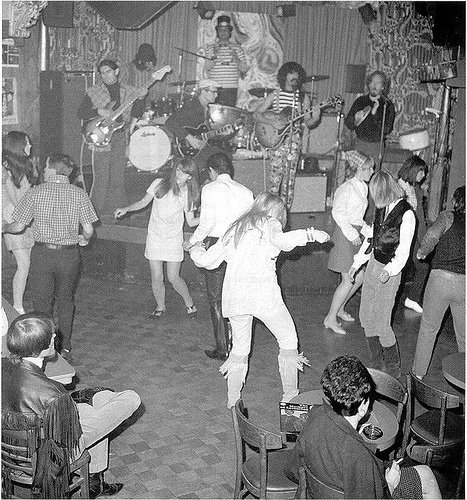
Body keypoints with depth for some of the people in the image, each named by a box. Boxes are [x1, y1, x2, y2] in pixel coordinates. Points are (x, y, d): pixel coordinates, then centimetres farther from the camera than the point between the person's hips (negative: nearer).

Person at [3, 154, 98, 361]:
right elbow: (88, 230, -6)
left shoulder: (36, 192, -7)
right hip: (69, 254, 2)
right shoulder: (79, 194, -3)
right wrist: (84, 240, 16)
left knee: (42, 303, 11)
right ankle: (65, 348, 21)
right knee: (66, 301, 17)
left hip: (43, 253, -1)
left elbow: (18, 226, -4)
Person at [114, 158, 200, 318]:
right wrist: (126, 209, -12)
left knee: (173, 277, -3)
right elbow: (143, 203, 3)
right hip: (155, 237, 1)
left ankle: (189, 303, 21)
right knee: (156, 277, 2)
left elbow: (191, 221, 1)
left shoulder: (188, 194, -4)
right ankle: (160, 307, 25)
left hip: (174, 239, -1)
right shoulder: (159, 183, -6)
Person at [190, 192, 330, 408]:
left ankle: (232, 402, 19)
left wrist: (196, 250, 39)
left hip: (233, 296, 5)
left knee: (239, 348, 18)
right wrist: (310, 234, -9)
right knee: (288, 341, 13)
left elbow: (208, 260, 20)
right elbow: (282, 241, -19)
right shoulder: (269, 224, 4)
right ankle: (290, 396, 15)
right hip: (263, 292, -5)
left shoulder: (235, 228, 19)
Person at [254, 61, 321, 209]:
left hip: (294, 138, 1)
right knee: (277, 169, -13)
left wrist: (315, 118, -14)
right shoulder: (275, 95, 6)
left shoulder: (303, 97, 10)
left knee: (289, 175, -3)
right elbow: (256, 114, 4)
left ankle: (285, 209, 6)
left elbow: (308, 123, 9)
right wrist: (272, 123, -10)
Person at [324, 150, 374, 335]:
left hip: (355, 233, 9)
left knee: (360, 276, 12)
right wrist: (352, 234, -23)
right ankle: (331, 318, 6)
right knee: (349, 280, -6)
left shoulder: (362, 187, 12)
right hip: (345, 234, -9)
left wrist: (369, 232, 14)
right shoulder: (347, 188, -16)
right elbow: (338, 213, -22)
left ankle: (339, 308, 30)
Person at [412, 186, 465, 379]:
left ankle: (419, 373, 24)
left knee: (428, 329, 14)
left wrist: (422, 252, -3)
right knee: (463, 334, 17)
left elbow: (432, 235, -20)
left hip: (441, 277, -2)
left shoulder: (448, 216, -3)